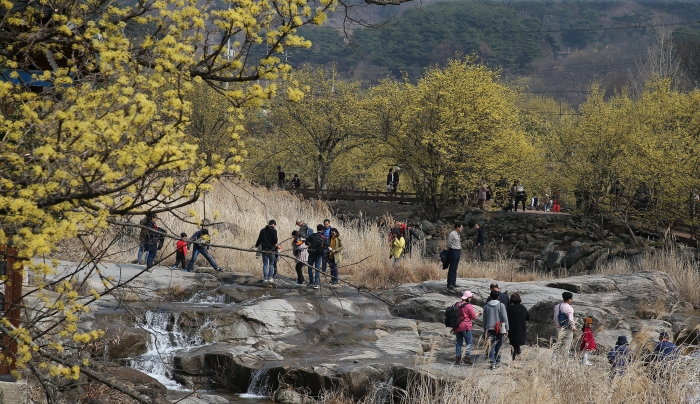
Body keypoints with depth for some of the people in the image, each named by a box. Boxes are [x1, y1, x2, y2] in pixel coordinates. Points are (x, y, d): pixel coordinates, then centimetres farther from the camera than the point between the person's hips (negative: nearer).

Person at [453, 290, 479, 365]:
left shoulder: (457, 304, 6)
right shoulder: (469, 306, -13)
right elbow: (474, 317, -6)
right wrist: (478, 314, 12)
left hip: (457, 327, 6)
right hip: (466, 327, -6)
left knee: (459, 342, 12)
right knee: (469, 343, 2)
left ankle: (458, 358, 11)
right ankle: (467, 358, -6)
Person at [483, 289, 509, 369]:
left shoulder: (486, 306, 4)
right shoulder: (501, 305, -5)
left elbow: (484, 319, 10)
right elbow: (505, 318, -6)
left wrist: (485, 329, 19)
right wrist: (507, 329, -1)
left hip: (490, 329, 2)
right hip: (500, 329, -2)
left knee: (491, 346, 1)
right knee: (498, 346, 10)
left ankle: (493, 363, -8)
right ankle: (497, 362, 14)